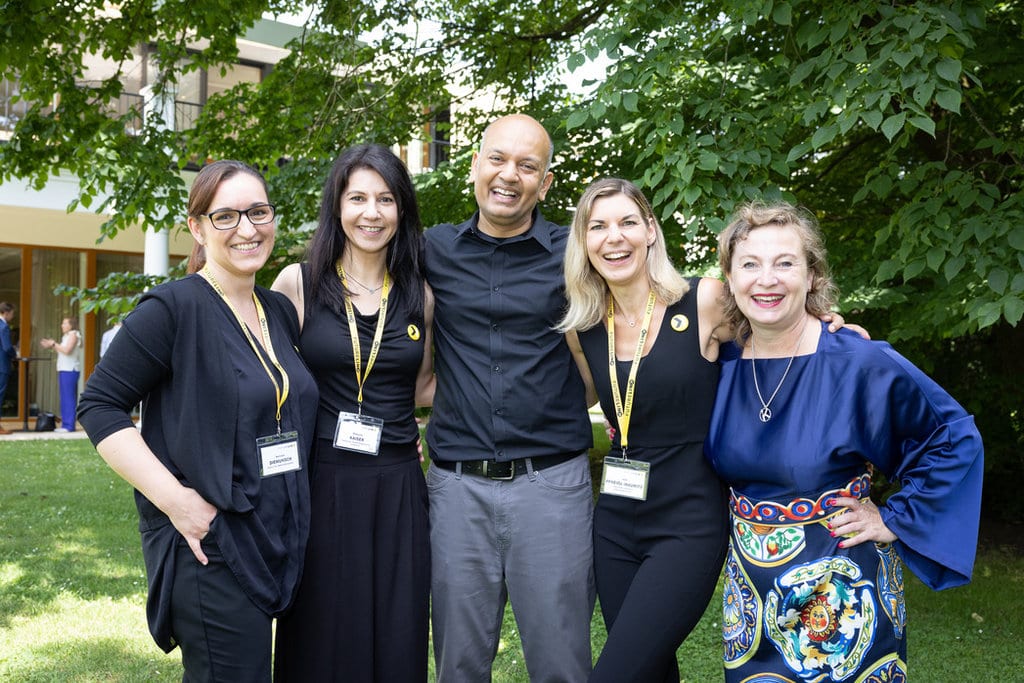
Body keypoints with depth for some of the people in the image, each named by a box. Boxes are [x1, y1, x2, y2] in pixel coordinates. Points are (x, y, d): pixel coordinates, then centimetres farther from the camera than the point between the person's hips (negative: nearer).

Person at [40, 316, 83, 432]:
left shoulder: (73, 334, -7)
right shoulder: (67, 335, 22)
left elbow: (67, 350, -17)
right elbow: (62, 351, 20)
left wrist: (54, 344, -7)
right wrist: (51, 346, 11)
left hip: (70, 370, -10)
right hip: (64, 370, 10)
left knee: (68, 398, -10)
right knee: (65, 399, 10)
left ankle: (69, 425, -10)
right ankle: (65, 425, 13)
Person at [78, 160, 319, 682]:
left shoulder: (280, 312, 9)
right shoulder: (172, 309, -12)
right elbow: (98, 407, -14)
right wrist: (175, 500, -22)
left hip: (279, 540, 7)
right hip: (208, 544, -7)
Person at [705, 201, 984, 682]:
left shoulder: (858, 363, -16)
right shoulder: (724, 365, -3)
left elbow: (956, 438, -8)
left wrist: (895, 519, -9)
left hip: (839, 590, -4)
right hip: (749, 585, 4)